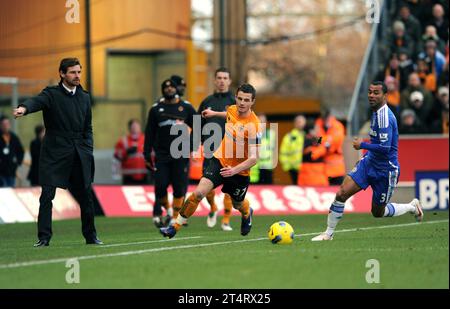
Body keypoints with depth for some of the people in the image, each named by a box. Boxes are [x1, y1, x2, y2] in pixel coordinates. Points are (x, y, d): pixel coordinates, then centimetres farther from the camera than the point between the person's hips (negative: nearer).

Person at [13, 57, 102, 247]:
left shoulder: (84, 97, 13)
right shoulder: (52, 94, -3)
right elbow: (37, 101, -25)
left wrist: (88, 151, 6)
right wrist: (24, 108, -48)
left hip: (80, 155, 4)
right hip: (55, 152, -4)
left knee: (85, 196, 8)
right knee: (47, 196, -8)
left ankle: (91, 236, 21)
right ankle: (44, 238, -3)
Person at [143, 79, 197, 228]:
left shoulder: (186, 108, 6)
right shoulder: (156, 109, 7)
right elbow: (150, 133, 9)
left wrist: (192, 148, 0)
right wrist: (147, 154, 5)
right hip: (161, 154, 1)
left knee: (179, 187, -3)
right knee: (160, 186, -6)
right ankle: (167, 210, 18)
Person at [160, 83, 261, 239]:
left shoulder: (253, 126, -26)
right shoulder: (232, 110, -8)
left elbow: (253, 158, -27)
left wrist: (235, 170, -38)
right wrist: (215, 113, 26)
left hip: (239, 172, -3)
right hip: (219, 161, 3)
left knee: (238, 205, 21)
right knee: (198, 193, -18)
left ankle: (247, 214, 59)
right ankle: (175, 227, -10)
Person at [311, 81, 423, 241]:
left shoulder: (384, 116, -24)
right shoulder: (376, 112, 6)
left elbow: (385, 148, -29)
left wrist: (362, 145, -18)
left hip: (385, 170, -8)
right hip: (369, 162, 8)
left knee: (378, 212, 8)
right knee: (342, 193, -9)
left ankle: (412, 206, 32)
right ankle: (328, 234, 1)